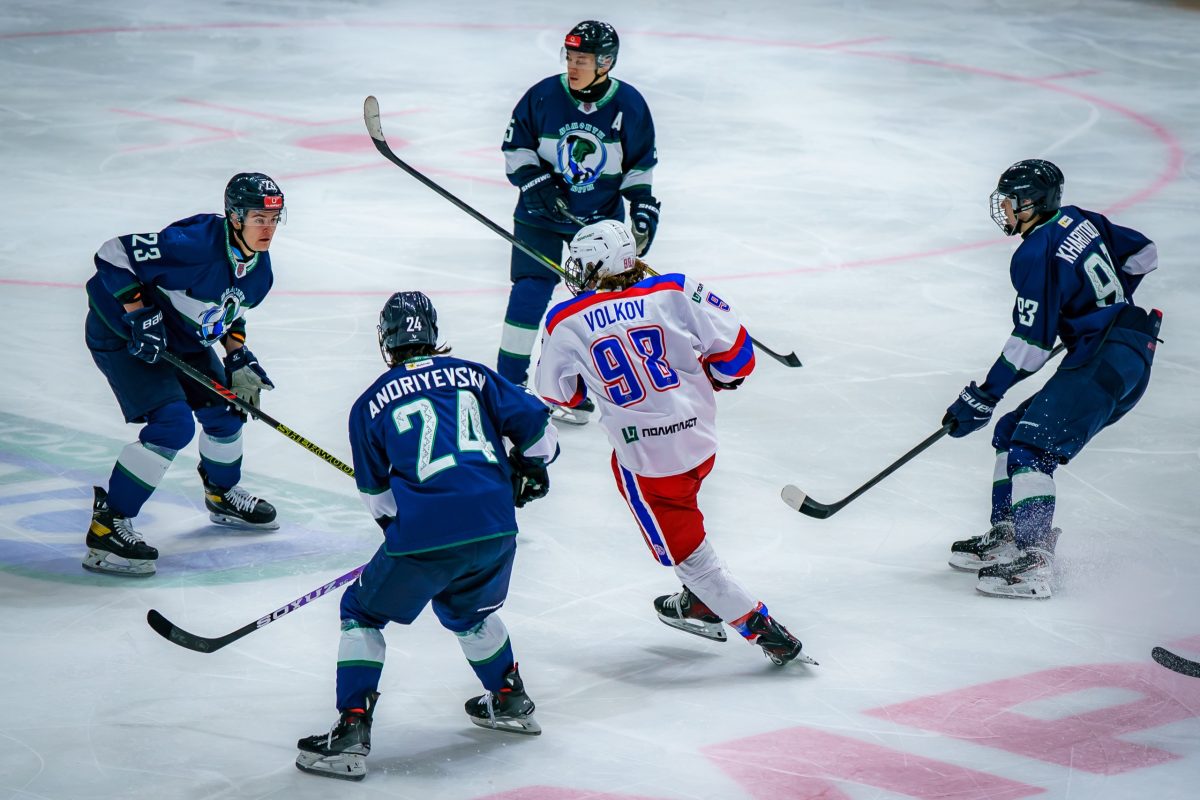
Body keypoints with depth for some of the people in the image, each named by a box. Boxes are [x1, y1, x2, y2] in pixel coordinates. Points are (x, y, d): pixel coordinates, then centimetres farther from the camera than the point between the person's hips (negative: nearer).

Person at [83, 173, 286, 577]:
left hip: (180, 336, 9)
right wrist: (141, 316, -29)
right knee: (173, 423, -22)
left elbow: (229, 310, 15)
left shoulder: (258, 264, -3)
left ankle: (223, 496, 45)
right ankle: (107, 528, -18)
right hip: (121, 332, -9)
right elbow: (114, 255, -29)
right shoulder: (195, 243, -32)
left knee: (225, 408, 15)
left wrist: (238, 357, 1)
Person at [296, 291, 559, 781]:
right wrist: (529, 467, 31)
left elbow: (375, 492, 17)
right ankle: (511, 701, 43)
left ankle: (351, 732, 5)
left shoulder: (371, 403, 10)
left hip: (424, 538, -4)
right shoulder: (473, 375, 14)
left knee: (364, 613, 15)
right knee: (469, 609, 33)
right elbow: (535, 423, 11)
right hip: (495, 530, 4)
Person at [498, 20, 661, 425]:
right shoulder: (544, 95, -12)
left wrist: (644, 209, -4)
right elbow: (517, 145, -1)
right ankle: (508, 384, 2)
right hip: (542, 213, -1)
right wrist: (534, 181, -16)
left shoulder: (629, 105, -8)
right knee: (530, 292, -9)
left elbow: (640, 164, 5)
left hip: (601, 218, 1)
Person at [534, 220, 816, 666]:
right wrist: (718, 378, 19)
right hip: (701, 436, 5)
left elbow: (558, 394, 8)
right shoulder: (674, 293, -5)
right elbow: (733, 347, -2)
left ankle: (766, 632, 6)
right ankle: (700, 604, 39)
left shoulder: (567, 324, -8)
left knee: (685, 549, 8)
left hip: (647, 455, -5)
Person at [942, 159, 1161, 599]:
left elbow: (1031, 344, -17)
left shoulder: (1037, 253, -15)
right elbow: (1143, 254, 23)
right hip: (1130, 351, 10)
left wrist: (982, 398, -10)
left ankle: (1032, 562, -27)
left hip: (1106, 362, -10)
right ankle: (1006, 535, 17)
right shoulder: (1079, 221, 11)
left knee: (1032, 446, -18)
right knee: (1011, 430, 14)